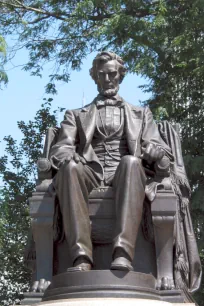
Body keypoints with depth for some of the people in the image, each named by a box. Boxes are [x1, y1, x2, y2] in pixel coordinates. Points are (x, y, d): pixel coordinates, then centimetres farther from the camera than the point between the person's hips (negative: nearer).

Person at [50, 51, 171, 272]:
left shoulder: (141, 114, 29)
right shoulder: (76, 115, 28)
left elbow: (155, 147, 17)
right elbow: (61, 149, 12)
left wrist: (159, 154, -9)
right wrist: (69, 159, -13)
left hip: (123, 173, 0)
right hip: (90, 174, 1)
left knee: (131, 161, -38)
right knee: (70, 168, -36)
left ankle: (123, 252, -52)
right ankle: (81, 256, -46)